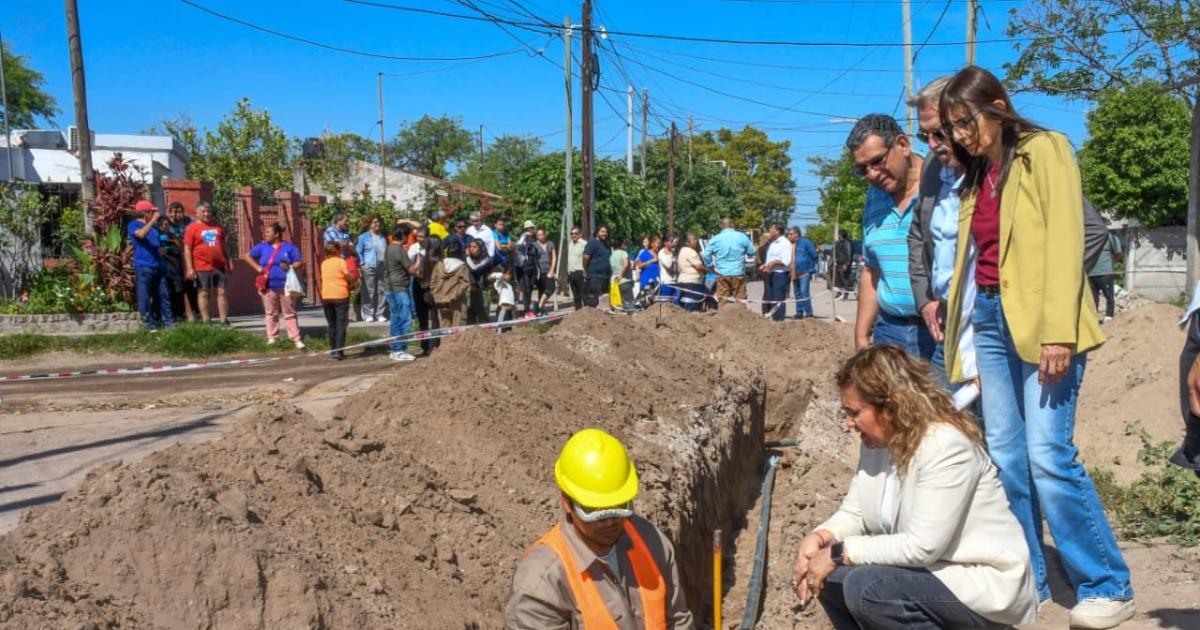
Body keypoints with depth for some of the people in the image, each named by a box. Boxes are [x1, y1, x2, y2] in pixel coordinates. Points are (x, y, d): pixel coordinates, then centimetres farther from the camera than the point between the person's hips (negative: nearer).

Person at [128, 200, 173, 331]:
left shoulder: (154, 226, 19)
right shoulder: (134, 225, -1)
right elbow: (141, 234, -24)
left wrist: (162, 250, 8)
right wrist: (153, 220, -20)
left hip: (158, 266, 7)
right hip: (143, 267, -7)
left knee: (163, 295, 6)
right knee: (145, 297, -4)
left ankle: (167, 322, 10)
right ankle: (149, 324, -1)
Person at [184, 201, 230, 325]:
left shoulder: (218, 227, 13)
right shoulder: (192, 228, -2)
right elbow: (187, 249, -6)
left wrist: (228, 263, 18)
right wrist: (189, 268, -13)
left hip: (219, 266, 4)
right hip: (202, 267, -4)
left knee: (222, 292, 4)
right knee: (203, 293, 1)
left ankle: (224, 320, 8)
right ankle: (206, 322, 5)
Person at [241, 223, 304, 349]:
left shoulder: (289, 247, 3)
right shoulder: (263, 247, 8)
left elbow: (299, 262, 3)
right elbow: (246, 256, 15)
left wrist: (290, 267, -17)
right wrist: (257, 268, 4)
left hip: (285, 286, -2)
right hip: (269, 286, 2)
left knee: (290, 313, 0)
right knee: (271, 313, 6)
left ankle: (296, 339, 0)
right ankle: (272, 338, 13)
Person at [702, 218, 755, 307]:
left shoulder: (715, 239, -1)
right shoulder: (742, 237, 1)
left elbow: (706, 256, 0)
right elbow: (752, 252, 8)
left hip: (722, 274, 0)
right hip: (738, 274, 0)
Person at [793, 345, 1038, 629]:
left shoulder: (947, 446, -25)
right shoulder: (877, 441, 1)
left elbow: (922, 547, -29)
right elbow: (853, 513, 5)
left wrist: (839, 552, -24)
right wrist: (818, 538, -16)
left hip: (985, 584, -8)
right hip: (934, 572, 9)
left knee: (864, 586, -28)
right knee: (831, 574, -6)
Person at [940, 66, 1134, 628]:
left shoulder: (1044, 151, -3)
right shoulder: (977, 176, 17)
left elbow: (1065, 242, -12)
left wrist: (1059, 332, -19)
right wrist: (958, 325, 10)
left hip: (1039, 321, -7)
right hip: (990, 319, 7)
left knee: (1048, 455, -11)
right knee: (1004, 457, 6)